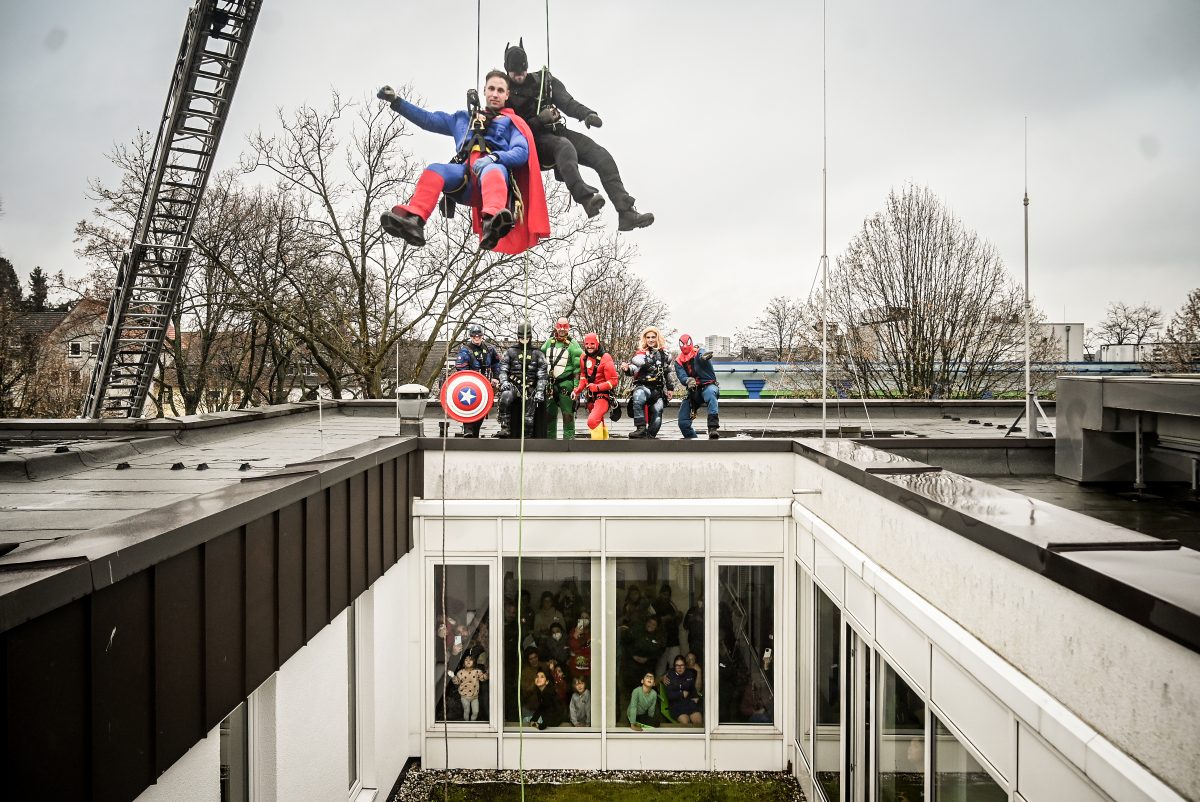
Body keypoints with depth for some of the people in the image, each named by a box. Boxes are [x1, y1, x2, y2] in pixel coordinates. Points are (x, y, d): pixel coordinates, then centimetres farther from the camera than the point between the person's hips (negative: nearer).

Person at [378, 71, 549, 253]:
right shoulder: (463, 118, 37)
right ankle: (412, 220, -53)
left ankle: (493, 221, -72)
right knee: (435, 170, -28)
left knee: (492, 169, -39)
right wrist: (396, 101, 28)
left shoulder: (512, 122, 24)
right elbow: (428, 119, 36)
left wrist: (493, 157, -14)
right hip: (465, 174, 3)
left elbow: (522, 152, 5)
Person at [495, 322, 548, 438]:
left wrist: (540, 391, -5)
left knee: (528, 418, 0)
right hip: (513, 385, -1)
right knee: (505, 397, -34)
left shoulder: (537, 354, 10)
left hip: (530, 389, 2)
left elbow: (542, 375, 6)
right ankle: (505, 428, -32)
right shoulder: (510, 352, 8)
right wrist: (504, 381, -15)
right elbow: (502, 369, 5)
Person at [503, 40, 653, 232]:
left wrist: (587, 114, -20)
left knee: (602, 156, -16)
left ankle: (626, 213, -24)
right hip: (534, 141, -4)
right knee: (564, 146, -39)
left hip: (557, 132, 4)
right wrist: (539, 120, -20)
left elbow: (567, 103, 0)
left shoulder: (544, 80, 12)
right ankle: (586, 198, -59)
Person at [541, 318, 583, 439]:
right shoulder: (549, 342, 11)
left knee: (568, 414, -3)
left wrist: (576, 387, -13)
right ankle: (549, 439, 19)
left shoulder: (572, 345, -3)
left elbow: (577, 368, -7)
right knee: (549, 414, 10)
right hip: (550, 383, 5)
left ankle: (569, 439, 0)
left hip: (565, 384, -5)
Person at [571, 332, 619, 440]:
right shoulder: (584, 358, 4)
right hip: (591, 396, 8)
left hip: (603, 395, -8)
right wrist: (577, 390, 2)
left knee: (593, 421, -26)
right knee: (599, 423, 22)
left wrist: (597, 387, -24)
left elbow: (613, 381, -16)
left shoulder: (605, 358, -16)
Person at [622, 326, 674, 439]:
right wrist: (627, 368, -41)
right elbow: (634, 367, -19)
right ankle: (641, 428, -39)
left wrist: (670, 388, 24)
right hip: (643, 386, -5)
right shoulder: (641, 354, -2)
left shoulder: (664, 355, 13)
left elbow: (669, 372, 26)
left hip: (658, 390, 5)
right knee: (638, 399, -38)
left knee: (657, 416, -4)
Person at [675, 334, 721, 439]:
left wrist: (703, 357, -58)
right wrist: (688, 380, -35)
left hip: (708, 385, -5)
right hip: (692, 391, 5)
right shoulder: (678, 361, 9)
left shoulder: (698, 353, -3)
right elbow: (681, 377, -8)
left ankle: (713, 428, -54)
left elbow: (701, 356, -30)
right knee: (683, 422, -4)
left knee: (710, 393, -42)